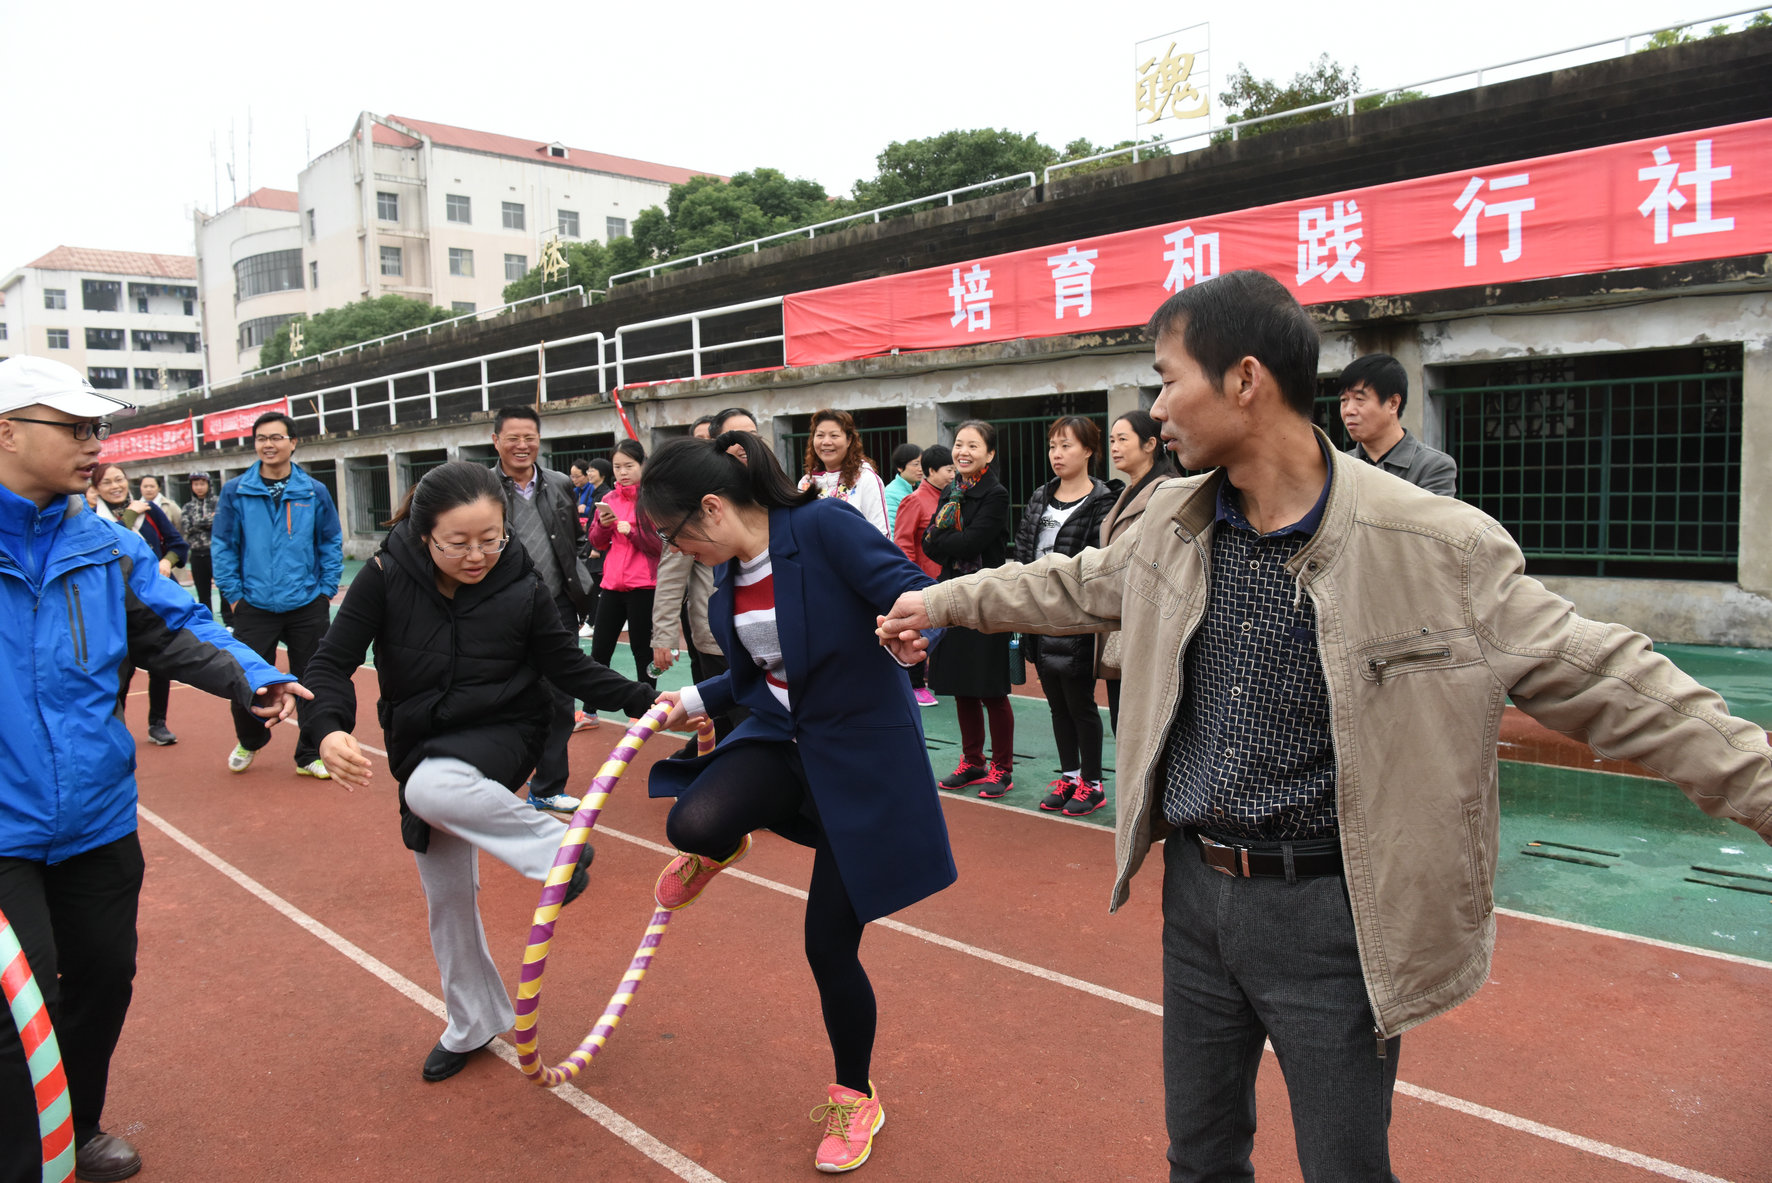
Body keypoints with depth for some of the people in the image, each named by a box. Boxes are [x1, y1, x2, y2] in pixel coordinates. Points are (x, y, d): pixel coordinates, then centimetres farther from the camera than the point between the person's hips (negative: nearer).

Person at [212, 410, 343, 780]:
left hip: (307, 607, 1)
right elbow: (222, 545, 3)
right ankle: (249, 742, 33)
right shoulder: (235, 492, 0)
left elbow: (332, 543, 6)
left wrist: (326, 590, 1)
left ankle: (309, 756, 22)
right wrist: (233, 594, -1)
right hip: (254, 608, 0)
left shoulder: (314, 492, 1)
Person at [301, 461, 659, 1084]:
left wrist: (646, 701, -21)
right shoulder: (386, 577, -16)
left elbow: (572, 668, -7)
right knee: (448, 897, 12)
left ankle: (558, 847, -15)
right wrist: (330, 729, -33)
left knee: (432, 788, -37)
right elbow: (333, 661, -13)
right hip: (421, 747, 3)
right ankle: (475, 1023, 35)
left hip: (501, 735, -3)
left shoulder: (521, 586, -16)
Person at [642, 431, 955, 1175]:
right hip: (781, 736, 5)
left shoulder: (823, 527, -21)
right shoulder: (731, 571, 3)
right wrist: (697, 701, 17)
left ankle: (855, 1099, 32)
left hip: (861, 756, -5)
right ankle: (719, 850, 17)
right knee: (693, 823, -26)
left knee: (830, 944, 2)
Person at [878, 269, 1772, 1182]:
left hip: (1327, 911, -5)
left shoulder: (1434, 548, -18)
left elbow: (1606, 683, -14)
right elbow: (1073, 586, 16)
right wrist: (942, 601, 22)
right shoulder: (1173, 522, -1)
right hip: (1194, 891, 5)